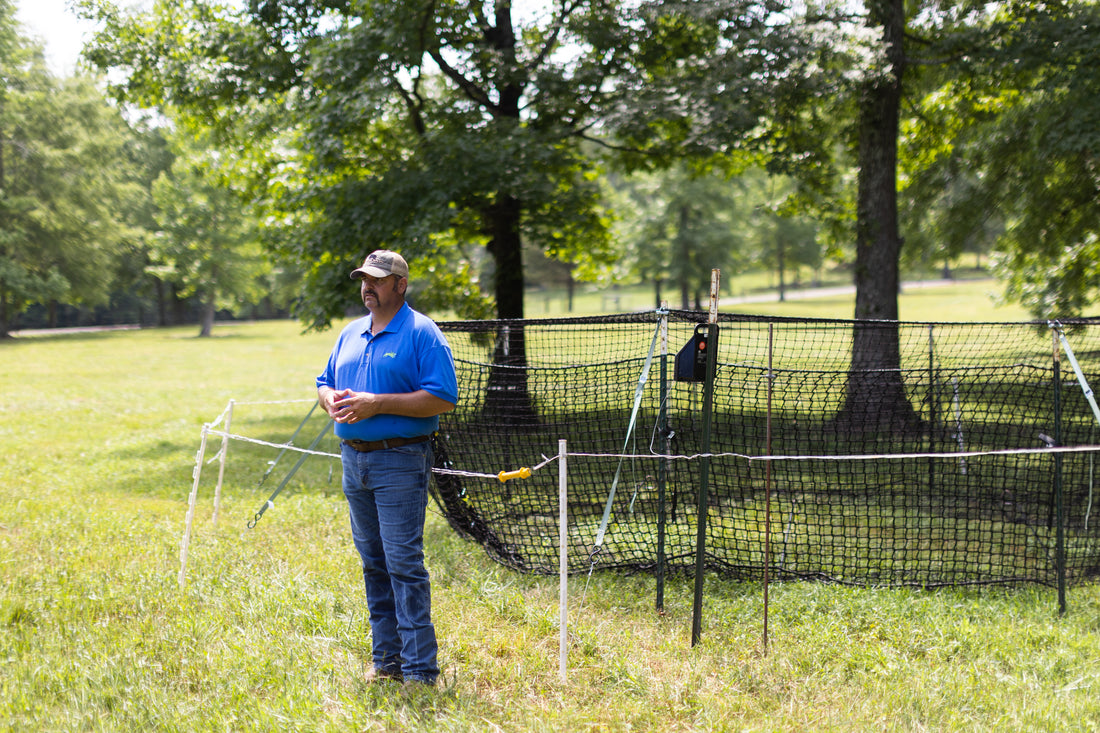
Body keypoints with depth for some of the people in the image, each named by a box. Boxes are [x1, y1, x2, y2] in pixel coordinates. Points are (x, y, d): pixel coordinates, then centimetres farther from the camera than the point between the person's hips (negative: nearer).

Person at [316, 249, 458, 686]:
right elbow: (325, 383, 24)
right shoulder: (351, 334, 16)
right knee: (373, 563, 12)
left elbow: (442, 399, -15)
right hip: (353, 459, 8)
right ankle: (386, 659, 20)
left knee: (404, 563, -10)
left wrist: (378, 404, -20)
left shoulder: (422, 334, -7)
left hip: (400, 462, -7)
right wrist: (331, 399, -1)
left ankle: (420, 670, -6)